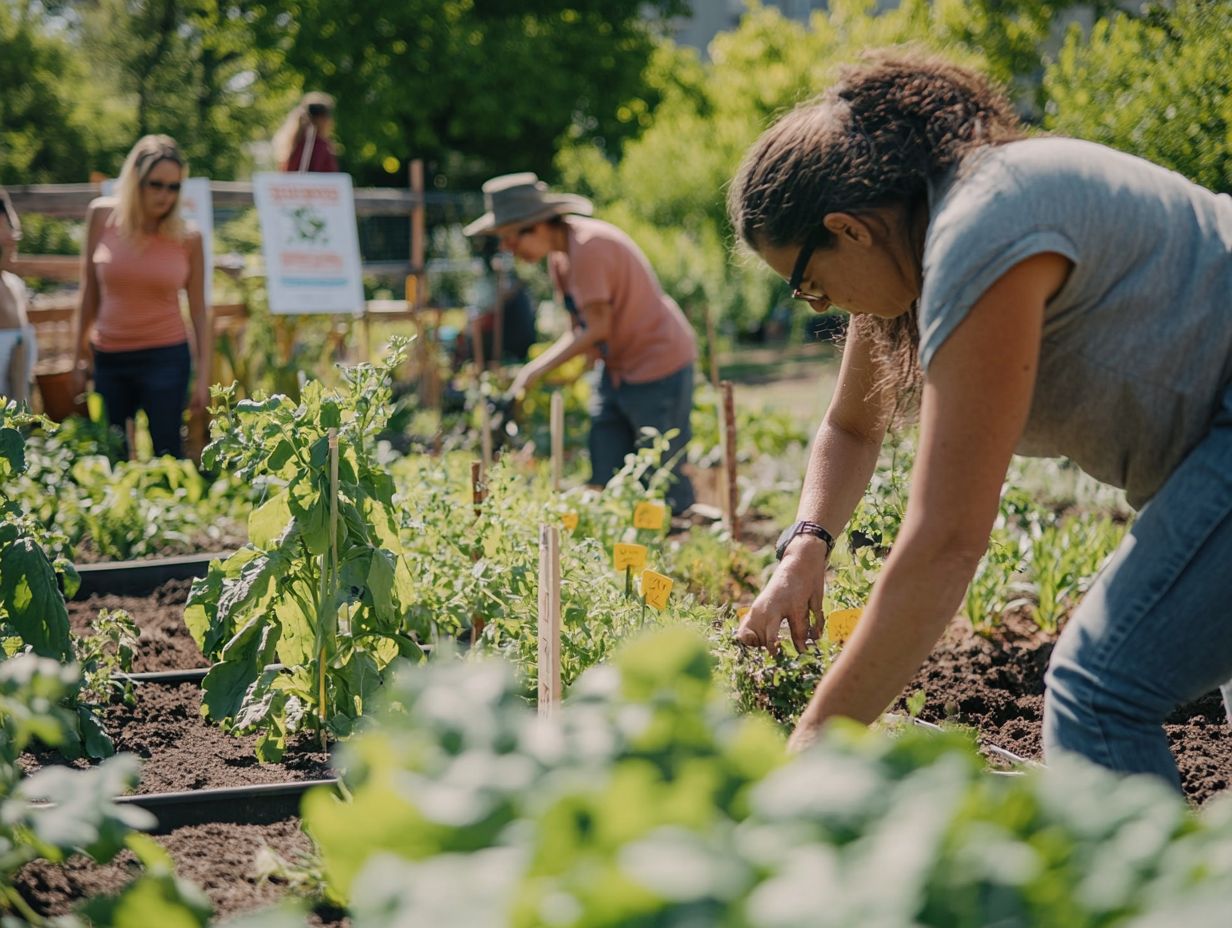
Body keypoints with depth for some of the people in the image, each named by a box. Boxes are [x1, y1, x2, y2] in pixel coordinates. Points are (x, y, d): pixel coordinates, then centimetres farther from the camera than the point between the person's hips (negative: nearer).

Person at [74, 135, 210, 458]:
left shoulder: (188, 237, -6)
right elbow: (90, 289, 5)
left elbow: (198, 309, 0)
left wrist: (203, 374, -3)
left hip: (165, 358, -2)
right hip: (109, 358, 2)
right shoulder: (103, 216, -4)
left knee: (167, 455, -1)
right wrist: (80, 352, 10)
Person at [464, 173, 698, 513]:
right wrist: (571, 365, -13)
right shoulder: (560, 253, 7)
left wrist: (538, 368, -20)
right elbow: (581, 325, 7)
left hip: (658, 366, -10)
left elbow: (598, 327, -25)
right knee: (605, 482, 6)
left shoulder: (588, 248, -23)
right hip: (618, 369, 10)